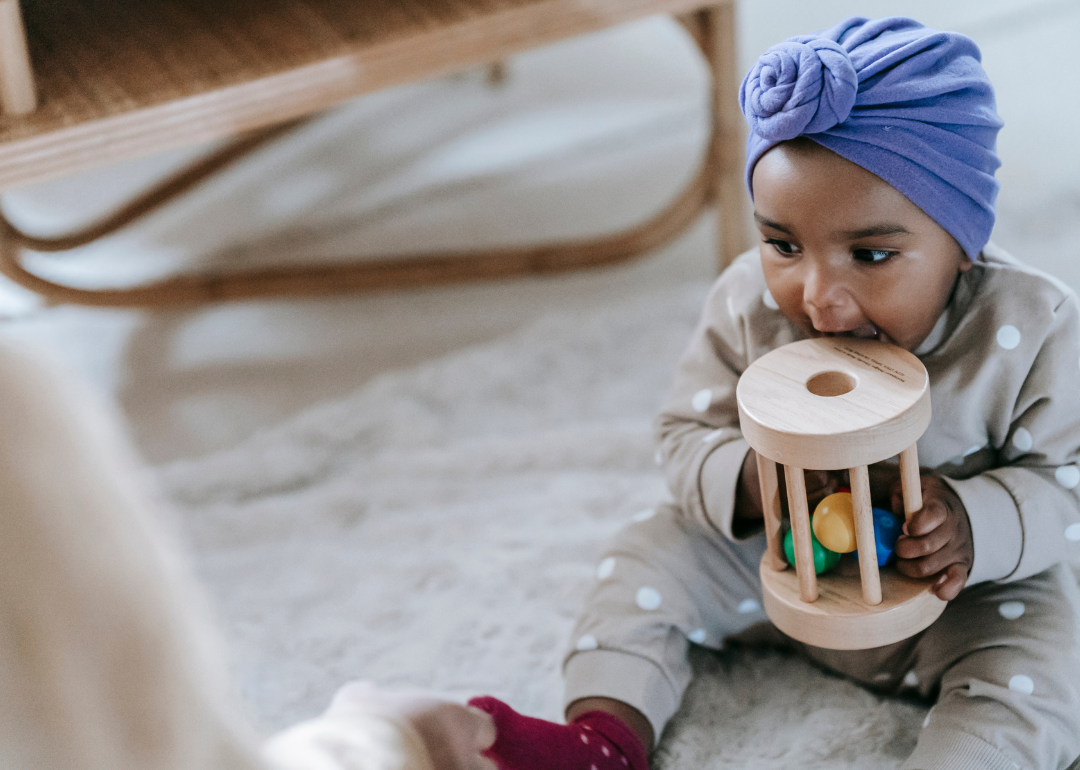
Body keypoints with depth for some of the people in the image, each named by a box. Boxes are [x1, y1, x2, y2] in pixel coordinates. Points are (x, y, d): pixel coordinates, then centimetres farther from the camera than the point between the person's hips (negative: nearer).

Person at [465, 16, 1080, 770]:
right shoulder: (749, 306, -18)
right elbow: (687, 434, -9)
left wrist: (979, 523, -39)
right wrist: (751, 479, -34)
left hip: (961, 588, -3)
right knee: (650, 553, -6)